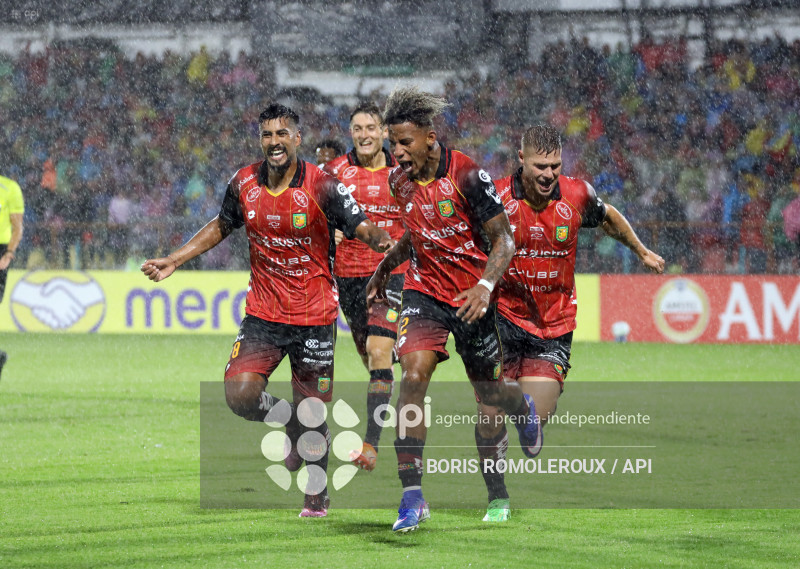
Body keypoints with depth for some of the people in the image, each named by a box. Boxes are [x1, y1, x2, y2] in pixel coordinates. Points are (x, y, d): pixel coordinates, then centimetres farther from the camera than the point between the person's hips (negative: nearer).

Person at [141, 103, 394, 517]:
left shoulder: (321, 186, -11)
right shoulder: (243, 184, 0)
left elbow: (360, 227, -9)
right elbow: (221, 226, 18)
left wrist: (379, 239, -32)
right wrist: (174, 260, 15)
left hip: (314, 315, -3)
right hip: (263, 312, 3)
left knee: (312, 413, 1)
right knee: (239, 394, -16)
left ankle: (316, 496, 25)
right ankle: (292, 423, 17)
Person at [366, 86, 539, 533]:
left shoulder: (467, 176, -19)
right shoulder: (401, 181, -2)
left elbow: (504, 239, -16)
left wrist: (485, 285, -30)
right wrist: (386, 267, 22)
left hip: (471, 296, -3)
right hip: (425, 290, 3)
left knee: (490, 391, 11)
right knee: (413, 375, -21)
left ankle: (523, 406, 53)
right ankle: (412, 496, -22)